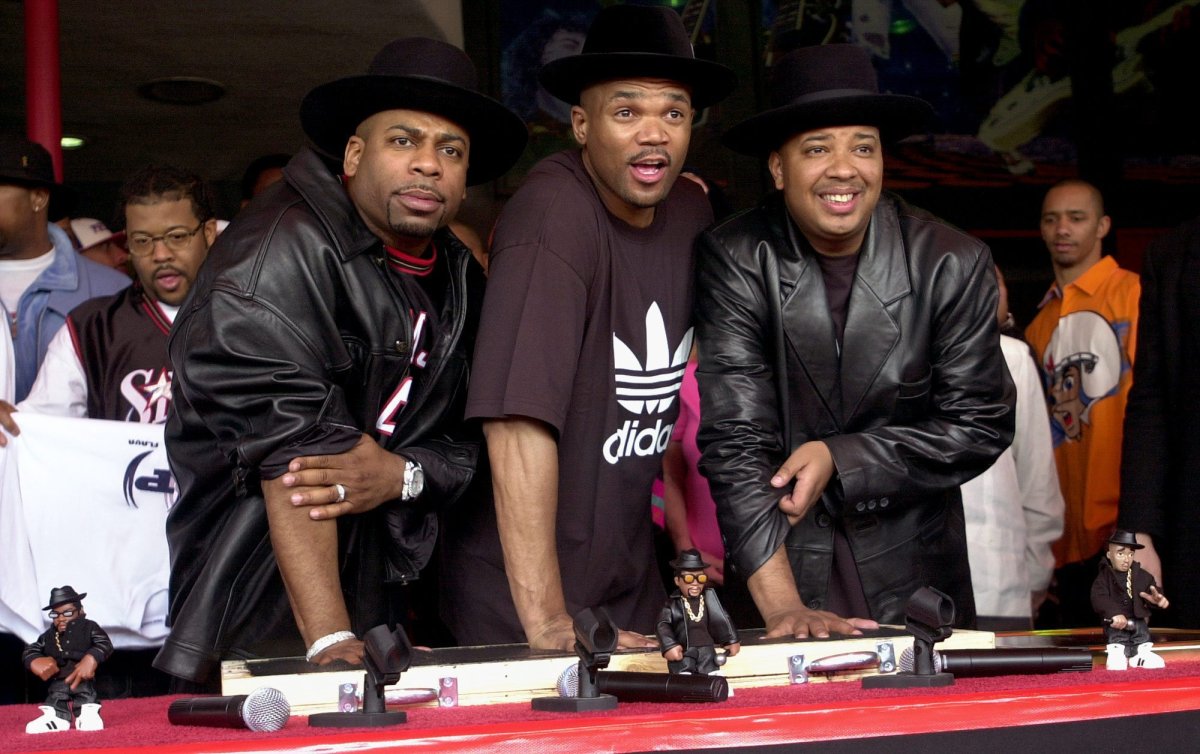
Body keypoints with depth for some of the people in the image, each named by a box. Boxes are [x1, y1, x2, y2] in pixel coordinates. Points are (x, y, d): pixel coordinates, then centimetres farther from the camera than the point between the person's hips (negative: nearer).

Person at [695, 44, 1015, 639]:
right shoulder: (734, 261, -12)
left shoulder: (954, 265, -6)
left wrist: (838, 458, -15)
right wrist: (782, 606, -26)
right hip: (781, 563, -2)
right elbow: (734, 443, -18)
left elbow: (981, 426, -3)